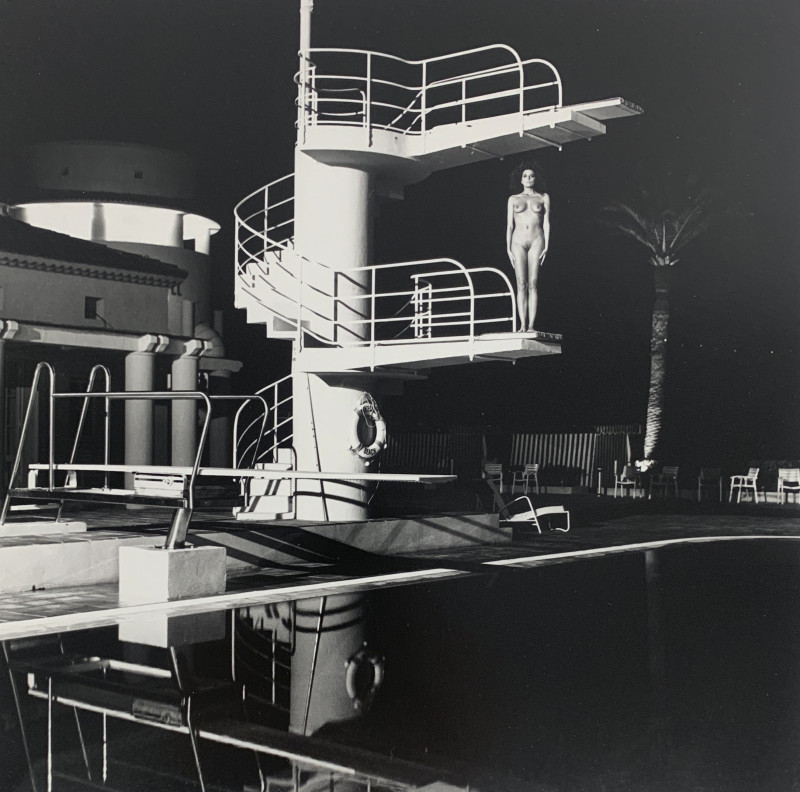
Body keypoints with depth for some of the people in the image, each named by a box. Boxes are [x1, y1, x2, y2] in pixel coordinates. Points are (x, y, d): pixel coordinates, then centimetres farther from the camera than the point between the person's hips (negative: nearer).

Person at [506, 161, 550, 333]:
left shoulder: (543, 197, 12)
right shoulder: (513, 199, 14)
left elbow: (546, 223, 8)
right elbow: (509, 225, 11)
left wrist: (546, 247, -1)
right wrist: (508, 248, 3)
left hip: (536, 241, -1)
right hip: (518, 242, 1)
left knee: (532, 284, -8)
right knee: (521, 284, -7)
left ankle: (531, 325, -11)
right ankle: (522, 325, -10)